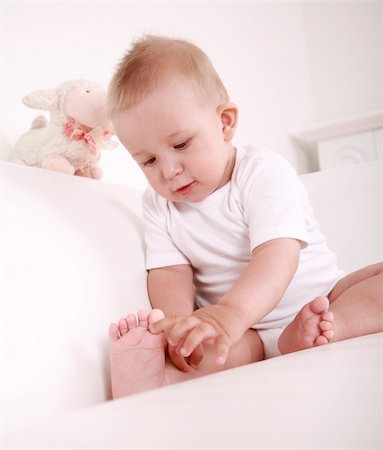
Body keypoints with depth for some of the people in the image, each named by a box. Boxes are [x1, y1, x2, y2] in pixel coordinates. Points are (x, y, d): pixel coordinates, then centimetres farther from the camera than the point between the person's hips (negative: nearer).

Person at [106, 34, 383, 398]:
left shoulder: (262, 172, -12)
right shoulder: (157, 205, 4)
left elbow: (278, 255, -27)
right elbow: (169, 272, -7)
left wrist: (230, 313, -46)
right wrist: (179, 323, -32)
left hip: (321, 301, -1)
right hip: (241, 332, 2)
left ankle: (310, 335, -42)